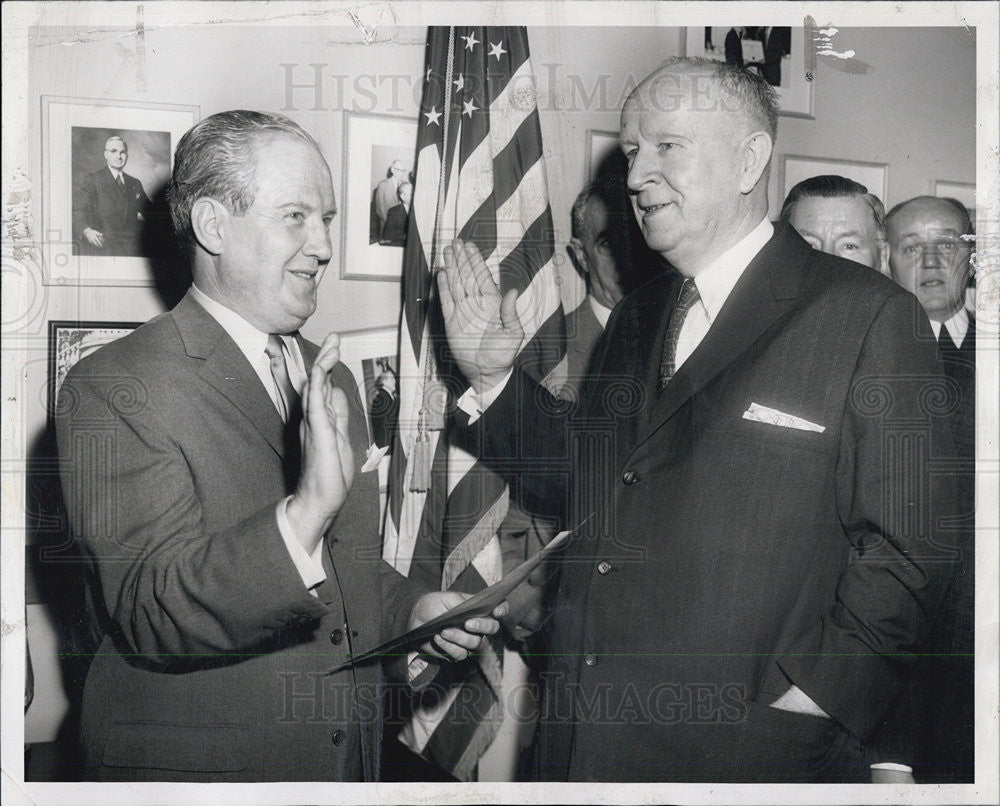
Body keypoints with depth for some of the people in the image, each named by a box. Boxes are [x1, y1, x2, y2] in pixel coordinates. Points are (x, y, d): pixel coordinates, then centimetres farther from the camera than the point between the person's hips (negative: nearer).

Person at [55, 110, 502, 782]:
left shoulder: (331, 380, 8)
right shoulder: (111, 390, -15)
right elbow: (150, 616, -24)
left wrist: (410, 608, -1)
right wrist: (306, 510, -36)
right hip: (194, 766, -6)